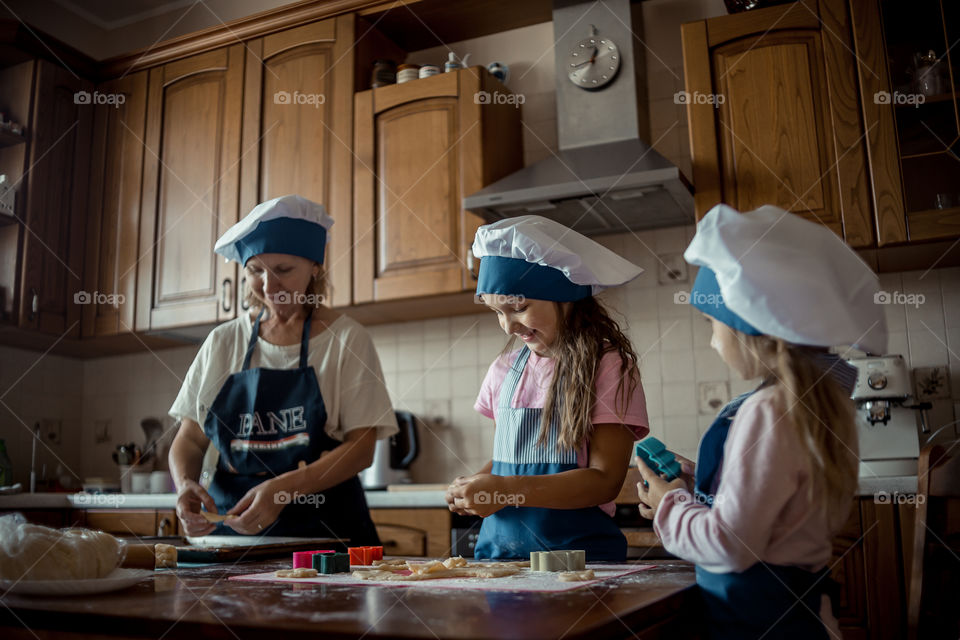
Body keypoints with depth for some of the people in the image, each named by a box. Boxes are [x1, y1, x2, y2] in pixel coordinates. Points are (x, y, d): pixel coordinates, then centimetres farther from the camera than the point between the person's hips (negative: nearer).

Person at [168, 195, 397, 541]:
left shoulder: (345, 340, 2)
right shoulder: (222, 343, 12)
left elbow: (361, 447, -4)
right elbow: (190, 438, 14)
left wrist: (284, 489, -18)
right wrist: (185, 483, -8)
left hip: (324, 528, -3)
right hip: (231, 526, 3)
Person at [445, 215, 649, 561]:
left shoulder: (607, 365, -5)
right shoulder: (505, 369, 11)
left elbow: (605, 480, -10)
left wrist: (507, 490, -19)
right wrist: (474, 485, -2)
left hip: (577, 549, -4)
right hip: (498, 545, 4)